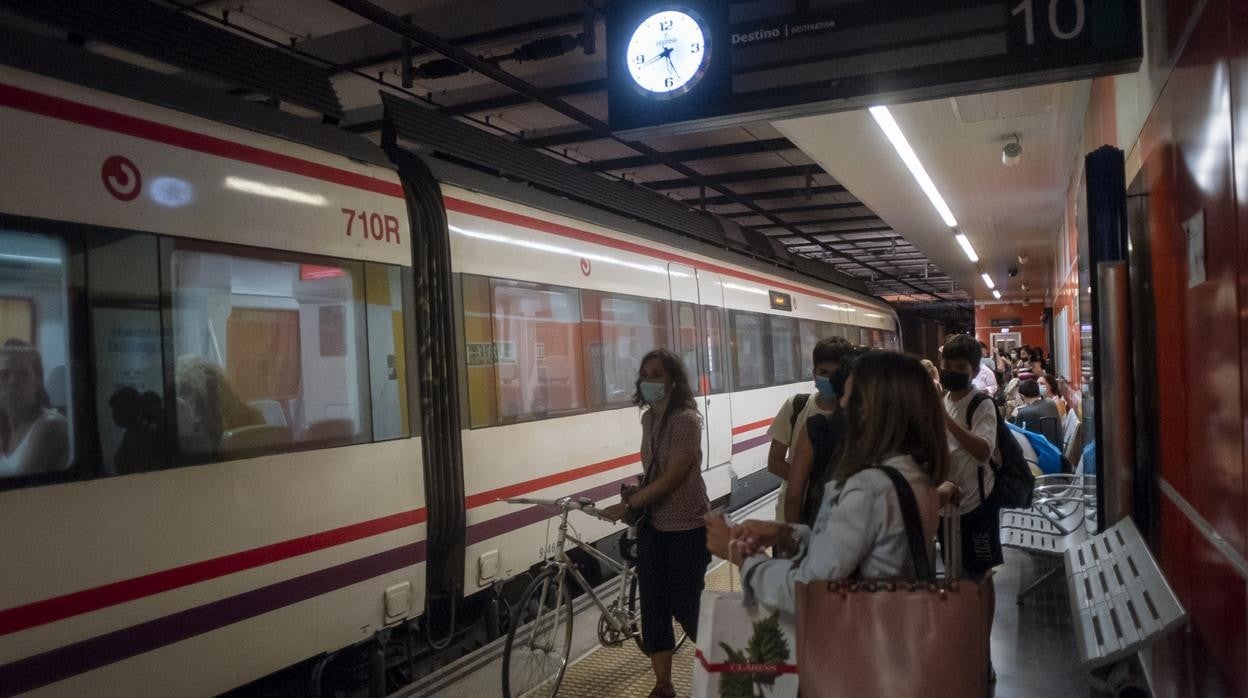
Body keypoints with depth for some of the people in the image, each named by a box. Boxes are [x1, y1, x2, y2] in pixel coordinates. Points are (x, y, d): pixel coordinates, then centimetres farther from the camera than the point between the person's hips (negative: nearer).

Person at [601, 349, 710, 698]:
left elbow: (671, 478, -23)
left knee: (685, 607, 4)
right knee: (653, 607, 8)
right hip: (652, 526, 7)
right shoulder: (648, 418, 5)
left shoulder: (686, 419, -19)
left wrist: (625, 505, -21)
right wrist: (637, 490, -2)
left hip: (686, 529, -7)